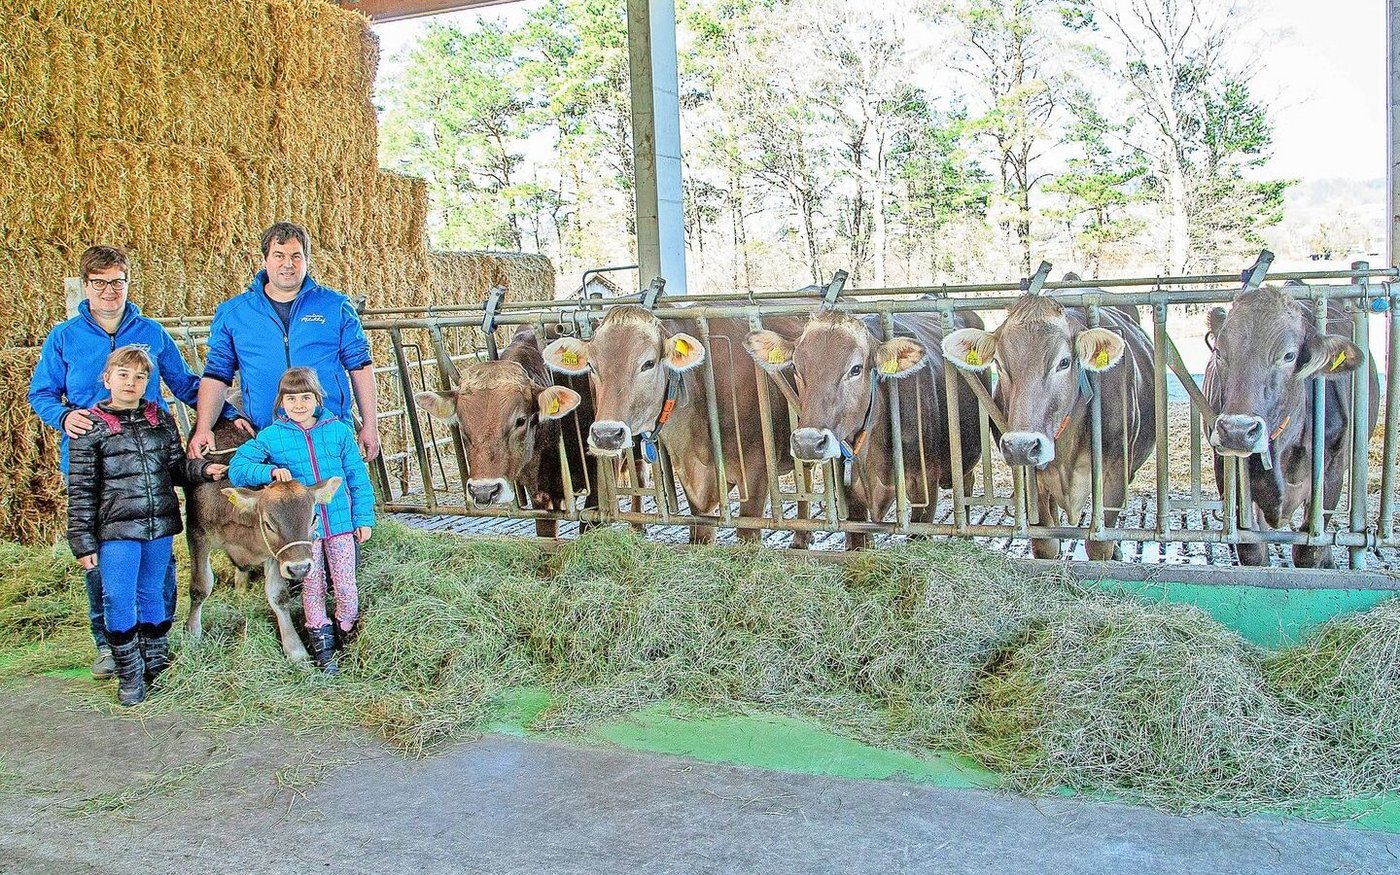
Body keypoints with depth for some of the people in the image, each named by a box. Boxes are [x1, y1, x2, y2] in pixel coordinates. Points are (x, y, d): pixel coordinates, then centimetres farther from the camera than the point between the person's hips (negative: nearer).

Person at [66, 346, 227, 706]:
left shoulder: (162, 420, 8)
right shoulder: (91, 428, -4)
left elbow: (176, 466, 16)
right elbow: (81, 490, -4)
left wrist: (202, 468, -6)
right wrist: (83, 541, -7)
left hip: (160, 527, 4)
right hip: (116, 529, -4)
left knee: (152, 595, 16)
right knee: (119, 600, -2)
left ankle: (156, 663, 30)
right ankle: (130, 674, 12)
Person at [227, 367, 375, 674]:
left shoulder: (338, 430, -1)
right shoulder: (271, 436, -3)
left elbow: (357, 476, 5)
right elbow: (236, 468, -5)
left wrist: (364, 518, 4)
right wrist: (270, 471, -22)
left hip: (340, 523, 1)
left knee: (346, 586, 4)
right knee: (312, 587, 10)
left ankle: (349, 637, 27)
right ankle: (322, 644, 25)